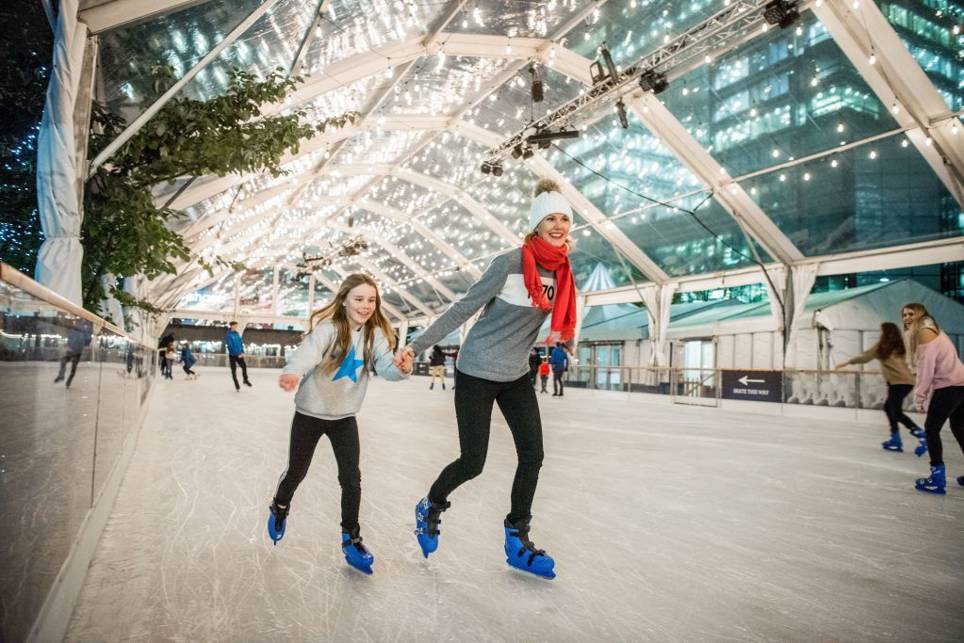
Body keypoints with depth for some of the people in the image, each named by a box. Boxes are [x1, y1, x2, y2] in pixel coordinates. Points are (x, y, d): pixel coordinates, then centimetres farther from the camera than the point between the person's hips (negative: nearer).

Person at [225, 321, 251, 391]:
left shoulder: (237, 333, 5)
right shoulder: (228, 335, -14)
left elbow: (241, 343, 10)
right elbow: (230, 346, -18)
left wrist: (242, 352, -2)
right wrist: (238, 354, -18)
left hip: (239, 355, 5)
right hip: (232, 355, -5)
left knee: (244, 366, 0)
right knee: (234, 371, 4)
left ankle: (245, 380, 23)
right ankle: (237, 386, 13)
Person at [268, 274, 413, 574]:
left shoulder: (375, 334, -9)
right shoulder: (328, 328, -22)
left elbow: (385, 366, -23)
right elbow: (308, 351, -42)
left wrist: (402, 368, -47)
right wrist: (292, 372, -64)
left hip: (344, 416, 3)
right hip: (310, 413, -3)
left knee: (352, 478, -1)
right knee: (296, 471, 15)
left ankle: (351, 539, 18)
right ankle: (279, 509, 47)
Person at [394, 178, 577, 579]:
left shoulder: (562, 270, 1)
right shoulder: (510, 263, -19)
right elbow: (462, 309, -16)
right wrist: (417, 346, -16)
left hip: (516, 376, 6)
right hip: (476, 374, -6)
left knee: (533, 454, 3)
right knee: (473, 463, 0)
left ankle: (517, 542, 21)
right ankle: (429, 508, 31)